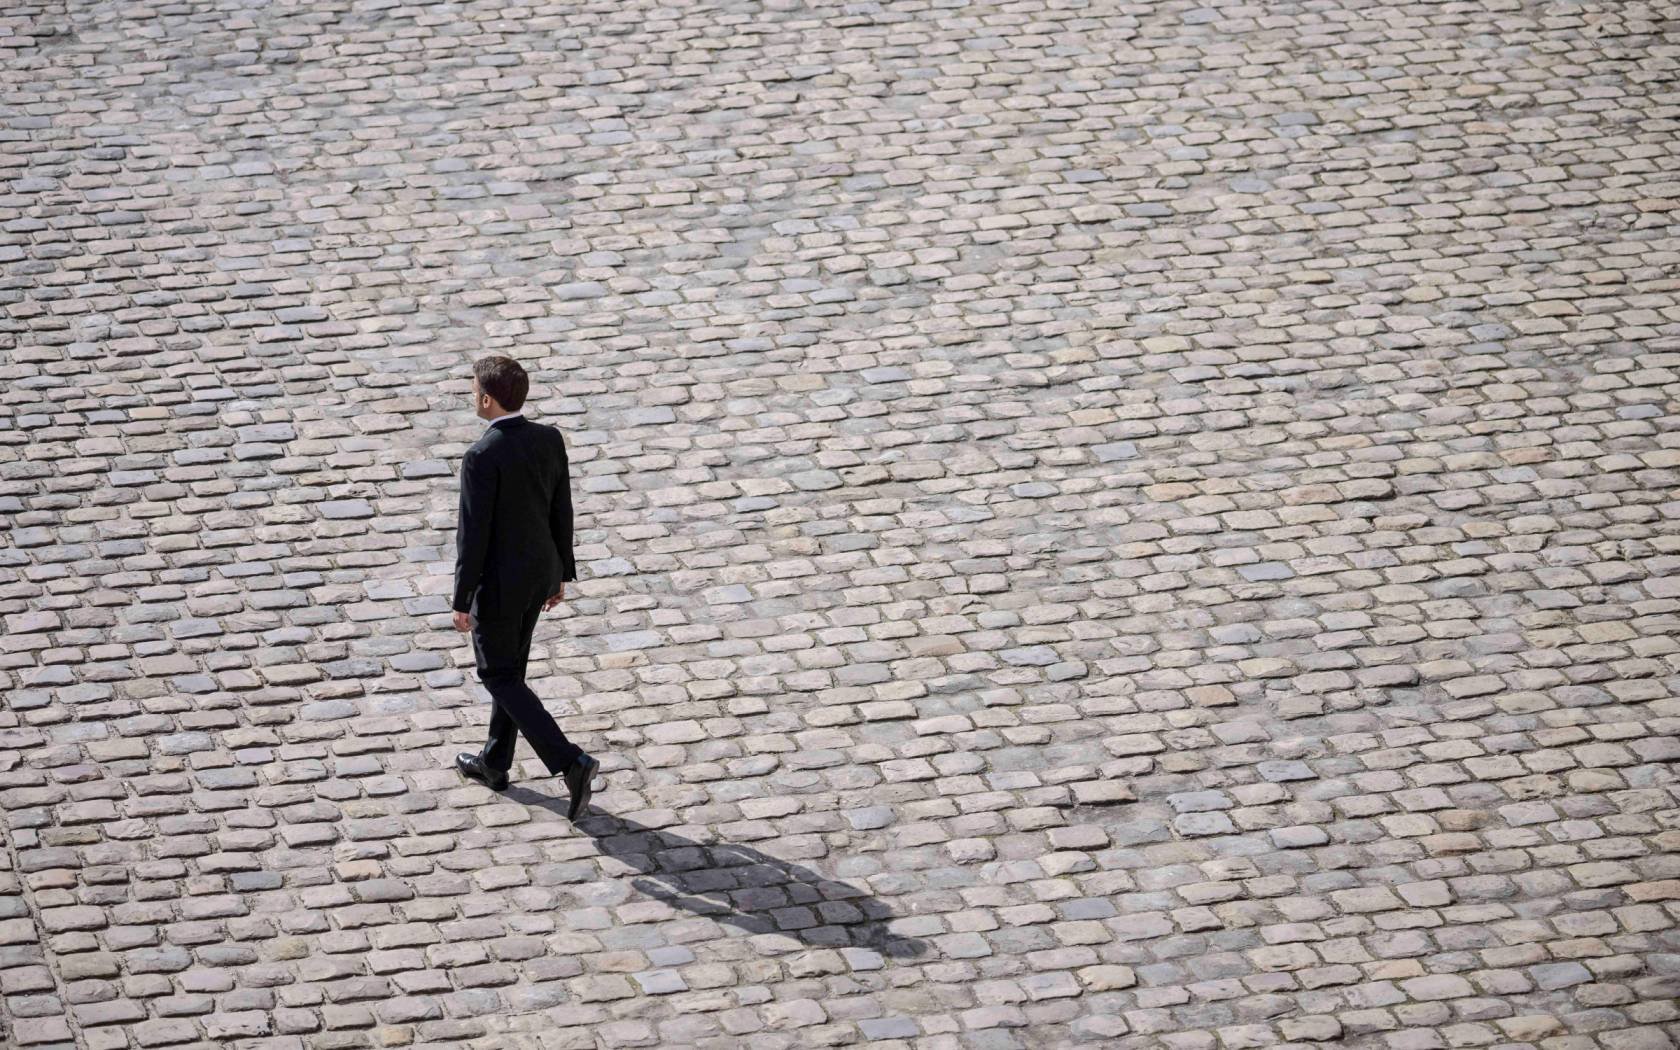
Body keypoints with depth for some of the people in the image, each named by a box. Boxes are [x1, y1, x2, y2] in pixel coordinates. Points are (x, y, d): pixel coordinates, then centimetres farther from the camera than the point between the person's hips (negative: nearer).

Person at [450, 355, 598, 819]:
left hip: (498, 581, -7)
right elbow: (562, 511, 3)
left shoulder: (482, 457, -28)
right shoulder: (549, 439, -6)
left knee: (499, 677, 8)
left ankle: (570, 762, -5)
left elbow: (473, 534, -23)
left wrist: (462, 602, -13)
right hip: (540, 570, 7)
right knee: (510, 663, 24)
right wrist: (562, 572, 16)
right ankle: (494, 763, 39)